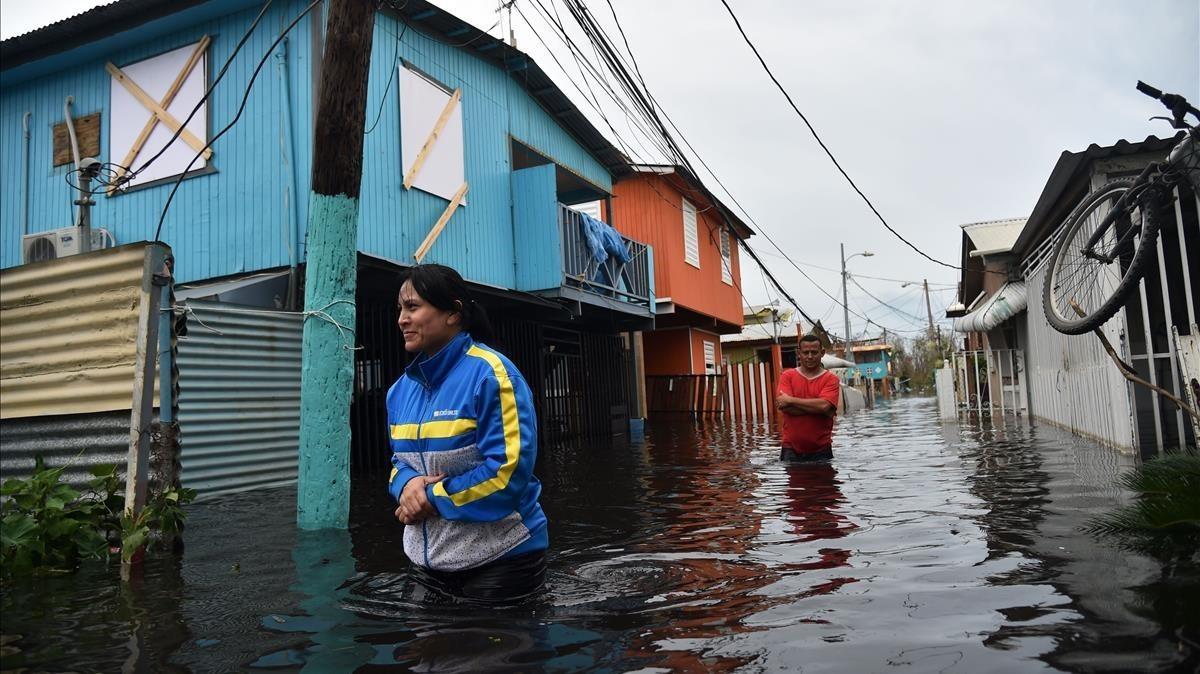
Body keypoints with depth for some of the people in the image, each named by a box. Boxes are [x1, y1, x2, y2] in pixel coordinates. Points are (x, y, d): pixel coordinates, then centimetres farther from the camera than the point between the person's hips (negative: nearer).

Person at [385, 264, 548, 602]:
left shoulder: (490, 374, -18)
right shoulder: (401, 388, 5)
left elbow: (507, 471, -23)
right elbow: (400, 460, 14)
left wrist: (432, 498, -17)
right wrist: (407, 485, -10)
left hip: (499, 559, -7)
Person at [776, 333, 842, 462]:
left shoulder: (831, 379, 1)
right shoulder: (787, 376, 4)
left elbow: (824, 405, -16)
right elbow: (783, 406, -11)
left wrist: (790, 400, -12)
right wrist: (816, 407, -15)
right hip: (791, 449, 1)